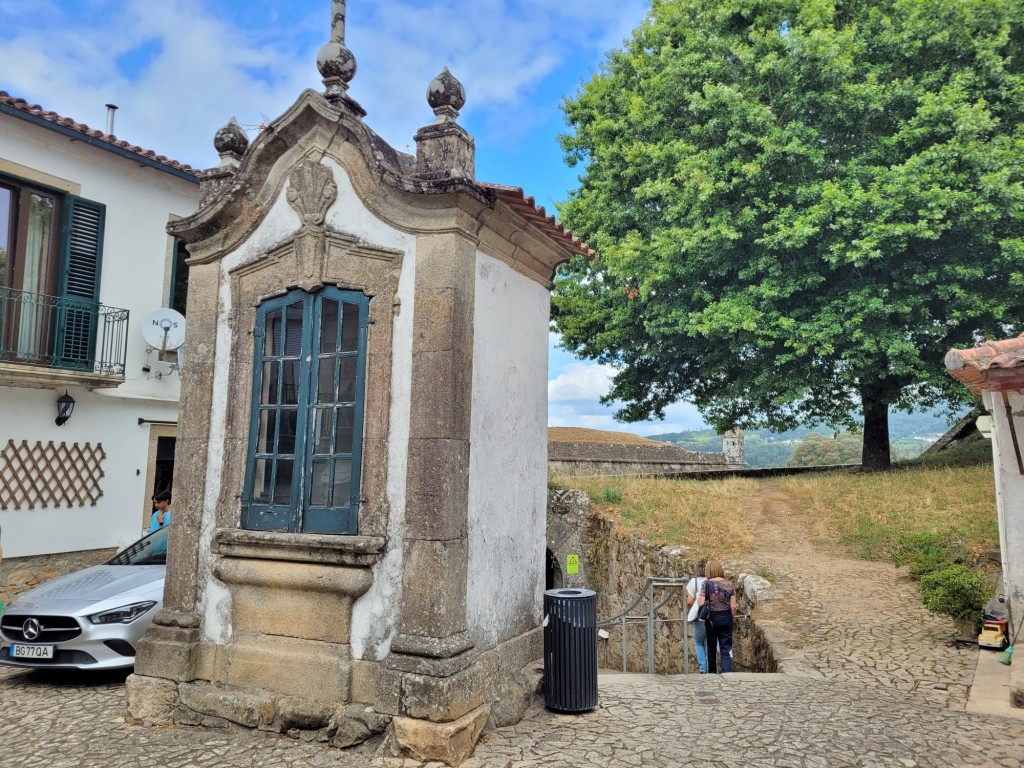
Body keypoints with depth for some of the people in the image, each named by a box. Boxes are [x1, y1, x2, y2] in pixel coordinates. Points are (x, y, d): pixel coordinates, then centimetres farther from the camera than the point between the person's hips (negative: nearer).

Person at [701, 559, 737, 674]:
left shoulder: (706, 584, -9)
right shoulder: (729, 584, -2)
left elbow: (701, 604, -17)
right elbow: (733, 607, -1)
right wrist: (732, 618, 10)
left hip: (711, 618, -1)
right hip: (726, 618, 1)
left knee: (711, 648, 15)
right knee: (726, 650, 4)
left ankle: (712, 673, 26)